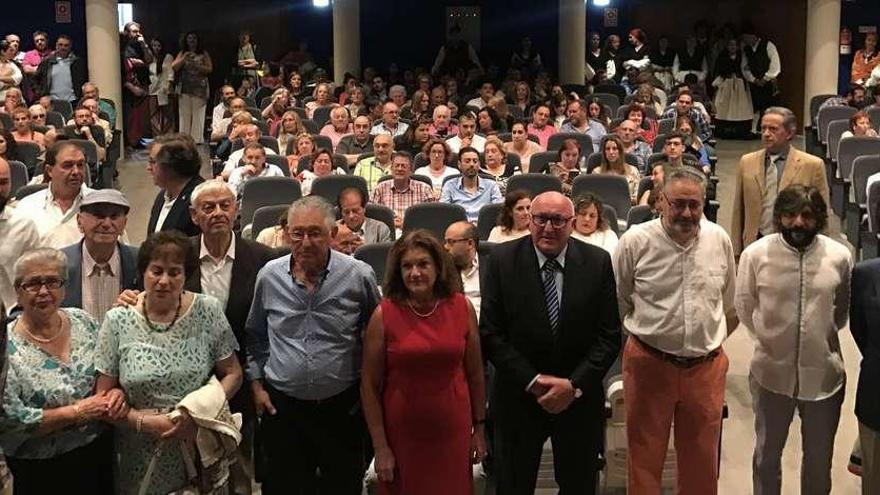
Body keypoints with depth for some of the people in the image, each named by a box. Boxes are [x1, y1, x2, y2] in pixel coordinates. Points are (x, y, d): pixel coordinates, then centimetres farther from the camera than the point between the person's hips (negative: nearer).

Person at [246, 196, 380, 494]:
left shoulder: (359, 276, -8)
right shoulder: (269, 276, -1)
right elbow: (256, 335, 13)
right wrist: (256, 383, 9)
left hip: (342, 406, -2)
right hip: (280, 405, 2)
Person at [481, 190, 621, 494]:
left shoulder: (598, 262, -6)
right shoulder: (502, 260, -8)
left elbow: (610, 336, -5)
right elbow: (490, 334, -9)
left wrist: (575, 385, -15)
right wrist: (532, 382, -15)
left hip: (580, 397, 1)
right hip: (518, 396, -1)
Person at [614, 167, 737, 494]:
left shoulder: (719, 240, 0)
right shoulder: (636, 241, -10)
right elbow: (616, 303, 2)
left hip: (706, 366, 3)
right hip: (649, 363, -2)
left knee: (702, 463, 15)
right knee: (645, 456, 10)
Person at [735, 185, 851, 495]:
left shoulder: (840, 256, -10)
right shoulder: (756, 254, -12)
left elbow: (844, 311, 8)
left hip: (824, 374, 1)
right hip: (772, 371, 0)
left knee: (819, 460, 19)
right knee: (767, 453, 19)